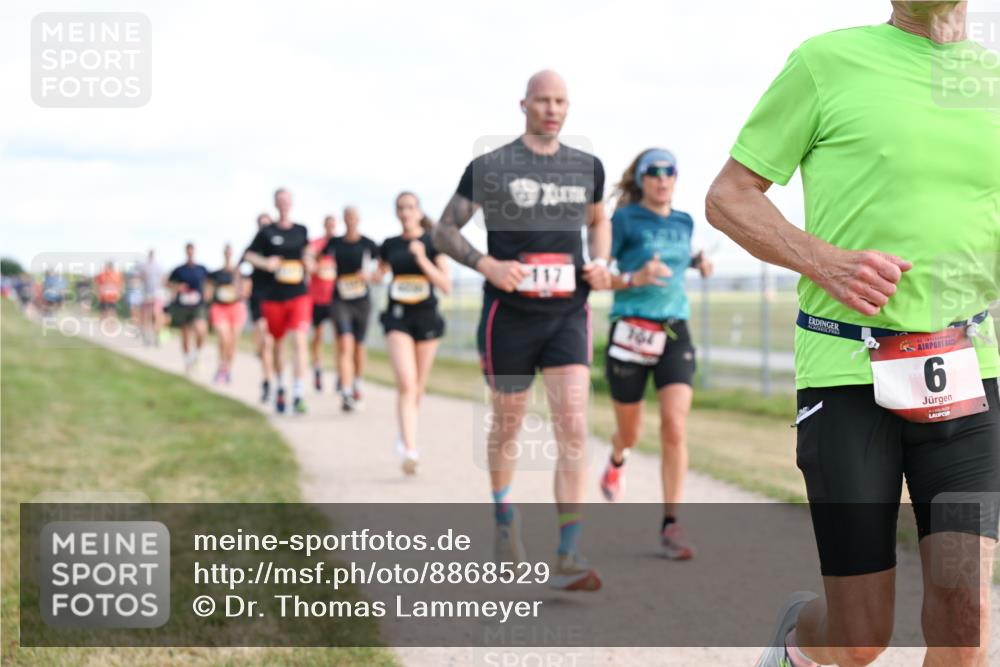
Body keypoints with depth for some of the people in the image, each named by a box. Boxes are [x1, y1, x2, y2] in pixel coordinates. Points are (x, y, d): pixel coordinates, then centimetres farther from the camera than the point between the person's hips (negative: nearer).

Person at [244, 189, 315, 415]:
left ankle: (297, 394, -18)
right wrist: (265, 263, -12)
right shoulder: (267, 232, 1)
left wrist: (309, 262, 1)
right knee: (277, 342, 12)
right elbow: (249, 255, 5)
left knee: (300, 340, -16)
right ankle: (280, 386, 33)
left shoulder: (301, 230, 8)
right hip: (273, 297, 0)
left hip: (299, 294, 0)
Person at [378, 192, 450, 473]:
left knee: (418, 387, 11)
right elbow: (380, 272, 25)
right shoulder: (389, 245, 5)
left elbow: (446, 286, -10)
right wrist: (376, 275, 5)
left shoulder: (433, 243, -3)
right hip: (398, 317, 0)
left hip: (426, 317, 0)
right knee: (406, 382, -17)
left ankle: (405, 437, 35)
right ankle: (410, 450, -23)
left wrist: (422, 260, -19)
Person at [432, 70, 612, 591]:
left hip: (568, 314, 2)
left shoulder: (587, 167, 8)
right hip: (510, 314, -2)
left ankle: (567, 560, -13)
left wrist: (601, 263, 5)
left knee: (574, 428, -12)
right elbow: (444, 230, 1)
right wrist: (486, 264, -17)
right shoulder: (489, 168, -3)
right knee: (508, 424, 12)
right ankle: (505, 520, 39)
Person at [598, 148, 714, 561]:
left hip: (674, 332, 3)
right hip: (630, 332, -3)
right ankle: (617, 460, 51)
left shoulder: (684, 222, 10)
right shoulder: (625, 219, -5)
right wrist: (634, 278, -22)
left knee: (675, 428, -13)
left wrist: (697, 262, 11)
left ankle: (670, 525, -9)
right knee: (630, 432, 12)